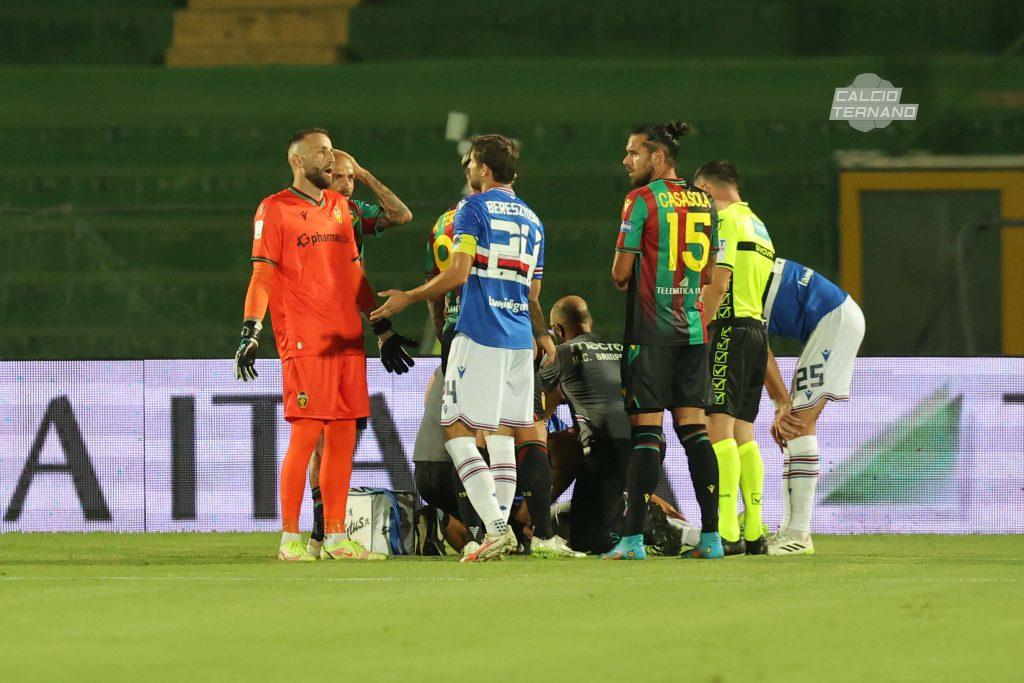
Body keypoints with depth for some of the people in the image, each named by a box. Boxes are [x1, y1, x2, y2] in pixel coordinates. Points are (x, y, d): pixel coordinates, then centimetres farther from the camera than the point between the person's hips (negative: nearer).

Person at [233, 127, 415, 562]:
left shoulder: (339, 207, 18)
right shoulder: (275, 209, -2)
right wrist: (250, 333, -16)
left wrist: (382, 329, 23)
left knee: (343, 436, 5)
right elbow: (262, 275, -6)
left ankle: (335, 537, 10)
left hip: (348, 339, 7)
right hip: (304, 342, -7)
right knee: (306, 433, -10)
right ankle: (290, 538, -5)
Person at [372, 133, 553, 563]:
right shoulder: (532, 220, 17)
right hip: (519, 339, 7)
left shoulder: (473, 209, -3)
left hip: (479, 336, -7)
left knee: (457, 432, -5)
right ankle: (499, 534, 7)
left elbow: (458, 273, -12)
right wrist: (542, 334, 36)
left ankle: (496, 527, -18)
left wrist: (409, 298, -2)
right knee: (502, 436, 10)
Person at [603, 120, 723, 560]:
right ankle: (711, 535, 3)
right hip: (692, 326, 6)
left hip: (650, 328, -6)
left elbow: (620, 272, -8)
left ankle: (633, 538, -9)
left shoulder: (642, 200, -8)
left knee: (646, 430, -7)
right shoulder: (705, 203, 11)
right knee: (693, 428, 7)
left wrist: (622, 278, 12)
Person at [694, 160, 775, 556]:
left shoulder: (725, 221, -6)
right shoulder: (758, 225, 22)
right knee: (743, 432, 11)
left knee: (719, 426, -13)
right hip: (758, 330, 9)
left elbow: (719, 281, -16)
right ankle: (754, 532, 8)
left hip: (730, 330, -9)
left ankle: (727, 532, -21)